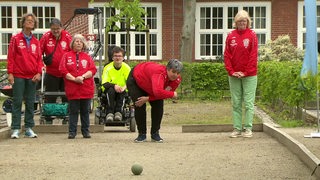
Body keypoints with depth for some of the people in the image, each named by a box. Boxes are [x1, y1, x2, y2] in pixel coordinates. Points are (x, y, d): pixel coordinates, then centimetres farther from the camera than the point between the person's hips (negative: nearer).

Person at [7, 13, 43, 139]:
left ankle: (29, 128, 12)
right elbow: (10, 57, -1)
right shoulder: (15, 39, 2)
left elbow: (39, 58, 11)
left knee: (30, 103, 6)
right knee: (17, 102, -2)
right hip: (18, 76, -3)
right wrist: (10, 73, -8)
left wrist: (39, 73, -2)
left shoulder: (36, 42, 12)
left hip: (32, 77, 3)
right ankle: (15, 129, 1)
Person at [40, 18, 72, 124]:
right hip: (51, 74, 0)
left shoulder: (67, 37, -4)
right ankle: (48, 119, 12)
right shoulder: (46, 37, -4)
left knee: (67, 97, 7)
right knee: (50, 98, 5)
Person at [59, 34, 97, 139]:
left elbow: (93, 70, 1)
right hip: (72, 89, -1)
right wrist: (74, 79, -14)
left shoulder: (87, 57, 12)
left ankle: (86, 131, 14)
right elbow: (63, 70, -3)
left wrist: (83, 77, -14)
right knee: (73, 111, 2)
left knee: (85, 111, 7)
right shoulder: (67, 56, 8)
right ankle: (72, 132, 8)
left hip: (86, 88, 1)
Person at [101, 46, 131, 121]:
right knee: (111, 90, -35)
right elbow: (104, 84, -17)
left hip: (122, 91, 1)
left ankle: (118, 112, -30)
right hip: (109, 91, -1)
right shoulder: (108, 68, -7)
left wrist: (125, 87, -34)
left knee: (122, 92, -34)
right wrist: (114, 86, -37)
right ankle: (110, 113, -35)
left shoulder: (127, 68, -2)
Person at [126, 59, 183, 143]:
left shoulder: (177, 80, -24)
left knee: (158, 106, -8)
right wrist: (172, 94, -45)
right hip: (135, 80, -6)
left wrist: (147, 99, -29)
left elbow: (163, 93, -18)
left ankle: (155, 134, 4)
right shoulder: (159, 73, -47)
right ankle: (142, 134, 0)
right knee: (139, 107, -16)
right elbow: (158, 92, -61)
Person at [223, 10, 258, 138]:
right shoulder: (230, 36, 6)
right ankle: (237, 129, 12)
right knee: (236, 103, 6)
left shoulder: (252, 35, -1)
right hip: (234, 75, 3)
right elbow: (227, 55, 4)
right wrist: (231, 71, -6)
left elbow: (253, 55, -6)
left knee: (249, 103, 0)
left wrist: (246, 72, -11)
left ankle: (248, 129, 5)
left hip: (249, 75, -3)